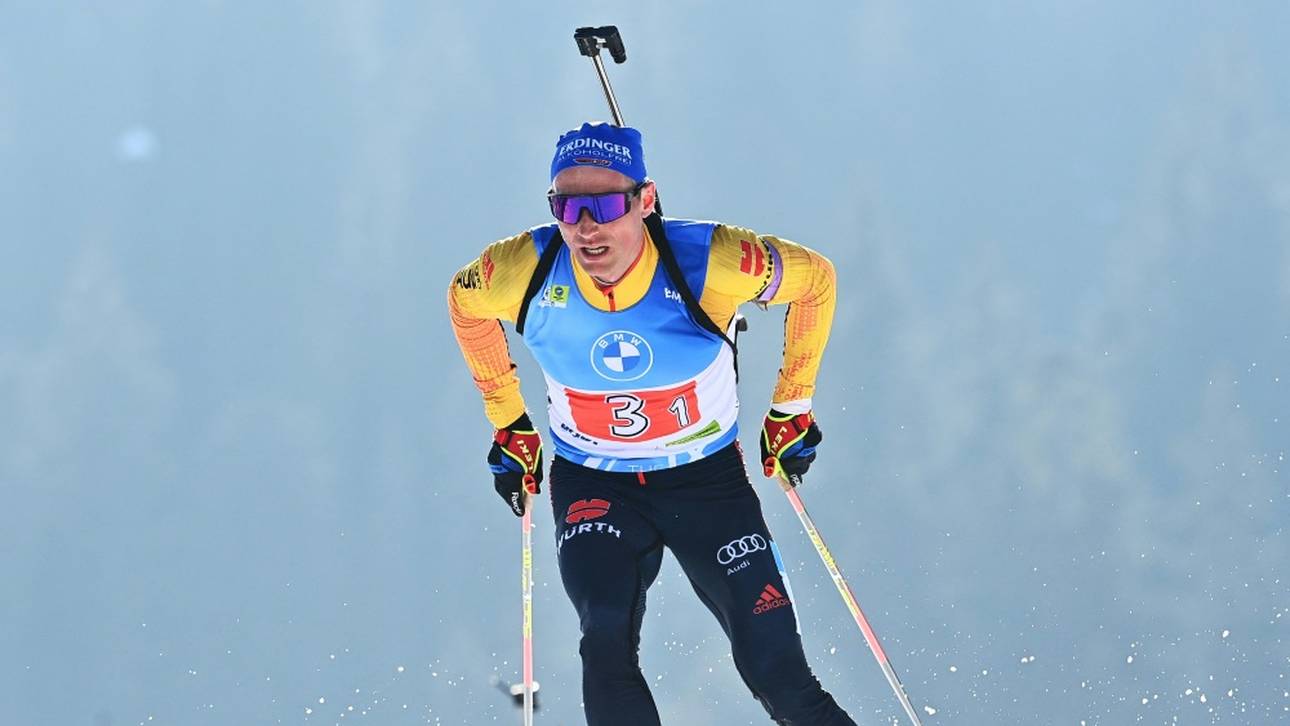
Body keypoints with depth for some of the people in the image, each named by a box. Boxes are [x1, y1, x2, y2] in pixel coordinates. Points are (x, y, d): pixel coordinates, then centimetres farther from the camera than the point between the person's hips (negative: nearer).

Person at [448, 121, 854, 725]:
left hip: (707, 478, -1)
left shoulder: (708, 263, -25)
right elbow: (464, 301, 5)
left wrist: (791, 408, 2)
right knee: (606, 647, -23)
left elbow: (814, 278, -6)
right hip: (592, 487, 1)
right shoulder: (523, 271, -20)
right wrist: (508, 423, 11)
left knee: (777, 671, -5)